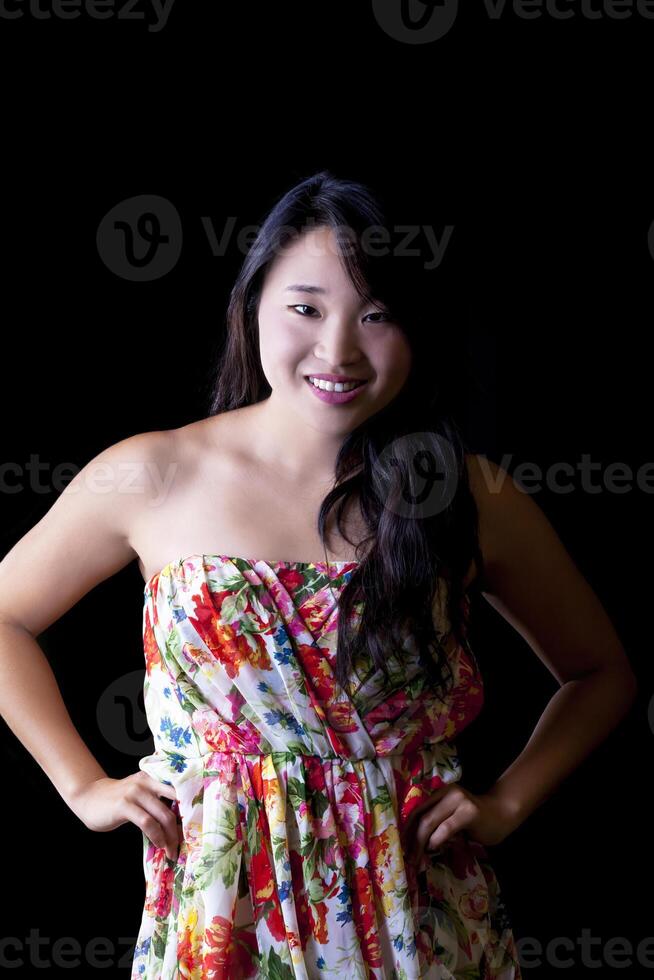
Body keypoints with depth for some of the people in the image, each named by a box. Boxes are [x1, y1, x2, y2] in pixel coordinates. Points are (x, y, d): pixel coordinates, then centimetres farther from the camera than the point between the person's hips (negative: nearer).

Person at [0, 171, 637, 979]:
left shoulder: (474, 499, -6)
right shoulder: (151, 480, -8)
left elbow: (601, 674, 9)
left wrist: (508, 802, -2)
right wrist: (84, 787, 1)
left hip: (416, 907, 1)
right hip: (222, 907, 0)